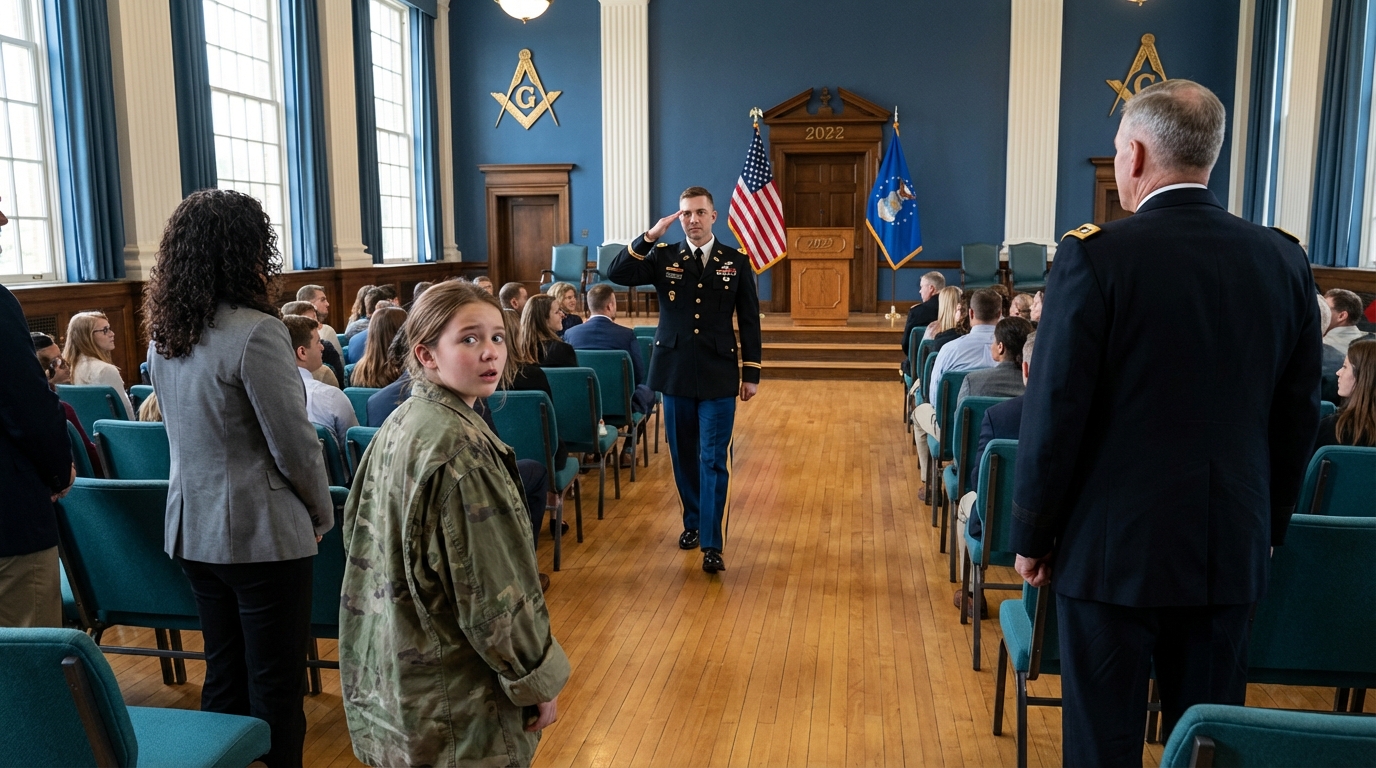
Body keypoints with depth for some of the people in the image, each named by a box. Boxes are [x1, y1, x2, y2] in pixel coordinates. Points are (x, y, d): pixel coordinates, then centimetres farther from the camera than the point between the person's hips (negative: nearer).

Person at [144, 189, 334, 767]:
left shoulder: (162, 332, 4)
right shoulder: (255, 332, -20)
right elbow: (295, 446, -18)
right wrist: (323, 514, -1)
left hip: (191, 528, 8)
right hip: (261, 531, -8)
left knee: (222, 673, 20)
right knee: (275, 682, 6)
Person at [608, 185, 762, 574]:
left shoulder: (736, 262, 3)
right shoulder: (663, 257, 3)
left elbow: (749, 320, 4)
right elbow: (617, 274, -11)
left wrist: (752, 373, 1)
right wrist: (650, 236, -20)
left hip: (719, 375, -2)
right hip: (675, 372, 2)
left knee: (713, 460, -4)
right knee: (683, 455, 12)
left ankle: (712, 544, -1)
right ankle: (692, 523, 30)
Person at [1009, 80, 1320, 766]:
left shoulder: (1095, 255, -14)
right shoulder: (1284, 259, 1)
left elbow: (1055, 413, -14)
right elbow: (1298, 415, 7)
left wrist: (1031, 535, -3)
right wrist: (1266, 526, 19)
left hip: (1115, 547, -4)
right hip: (1232, 549, 5)